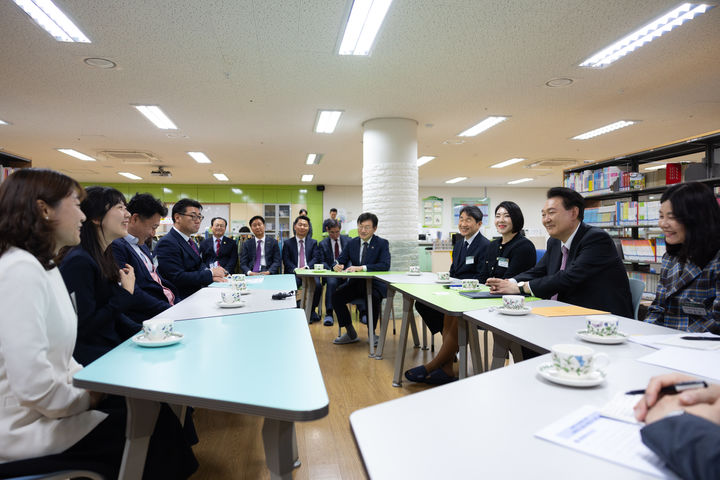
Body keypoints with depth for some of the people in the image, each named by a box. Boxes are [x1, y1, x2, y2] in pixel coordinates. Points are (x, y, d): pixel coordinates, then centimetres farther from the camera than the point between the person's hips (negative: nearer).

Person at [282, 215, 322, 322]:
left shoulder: (313, 243, 17)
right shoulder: (287, 243, 14)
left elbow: (316, 258, 4)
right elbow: (286, 260, 4)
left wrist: (306, 267, -16)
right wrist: (295, 269, -15)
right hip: (294, 272, -1)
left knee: (317, 285, -30)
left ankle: (312, 310, -7)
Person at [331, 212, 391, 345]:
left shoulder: (382, 243, -4)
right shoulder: (352, 243, 9)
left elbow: (385, 265, -18)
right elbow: (340, 260, 8)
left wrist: (362, 268, -30)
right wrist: (336, 265, -19)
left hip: (375, 284, -4)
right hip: (356, 283, 4)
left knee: (373, 298, -35)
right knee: (336, 295, -19)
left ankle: (372, 333, -9)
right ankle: (350, 333, -2)